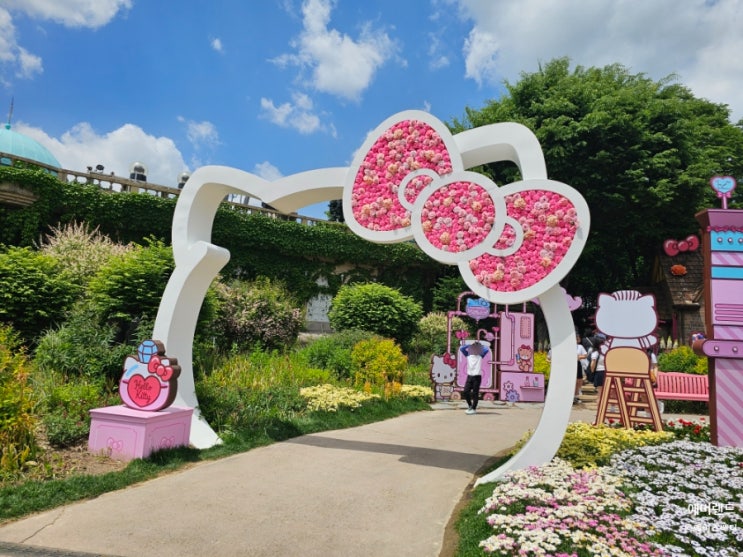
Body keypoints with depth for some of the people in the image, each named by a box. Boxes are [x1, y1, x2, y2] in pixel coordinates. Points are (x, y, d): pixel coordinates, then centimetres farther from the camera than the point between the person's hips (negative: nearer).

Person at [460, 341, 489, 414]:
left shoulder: (480, 356, 6)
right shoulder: (468, 355, 10)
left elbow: (486, 350, -8)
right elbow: (461, 349, -1)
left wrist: (480, 344, 5)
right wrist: (470, 345, 4)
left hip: (477, 377, -3)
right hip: (469, 376, 3)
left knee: (475, 393, -2)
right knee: (465, 392, -1)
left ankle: (474, 408, 8)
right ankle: (470, 405, 21)